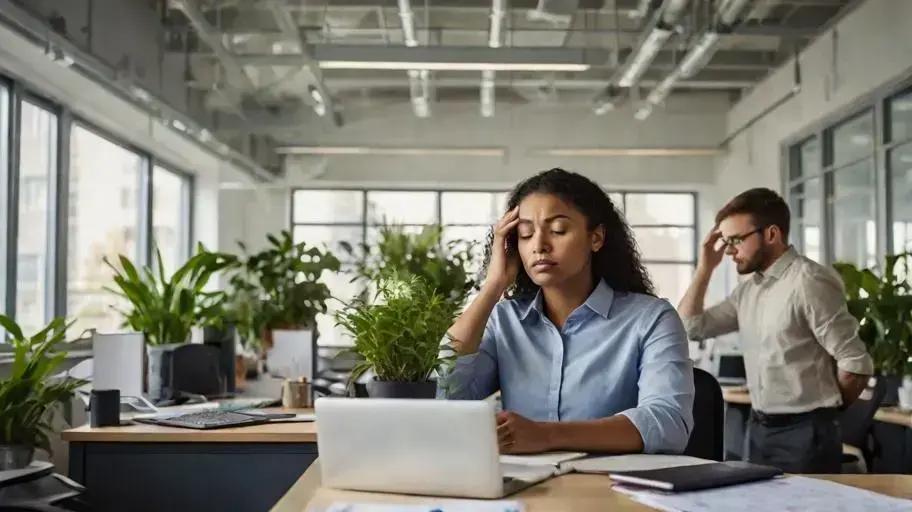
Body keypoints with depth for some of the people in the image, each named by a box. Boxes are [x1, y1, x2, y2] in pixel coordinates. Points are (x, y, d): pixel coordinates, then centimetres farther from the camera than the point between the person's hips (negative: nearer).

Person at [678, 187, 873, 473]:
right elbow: (690, 327, 13)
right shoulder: (748, 290, 9)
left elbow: (856, 365, -16)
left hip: (804, 433, -8)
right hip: (758, 430, 8)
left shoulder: (809, 282, -16)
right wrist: (705, 267, 5)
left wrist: (823, 408, 1)